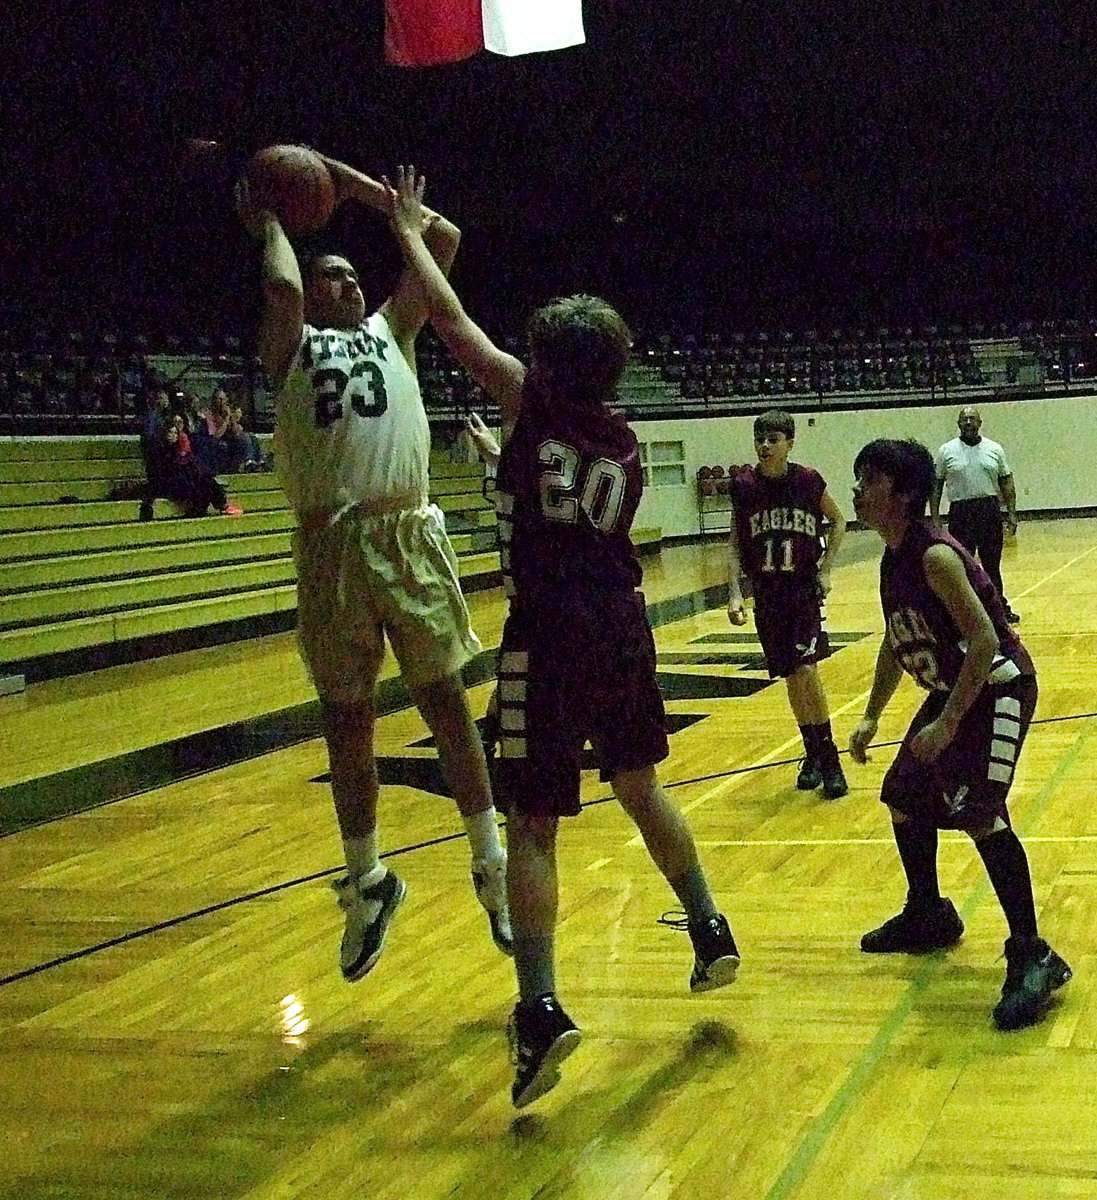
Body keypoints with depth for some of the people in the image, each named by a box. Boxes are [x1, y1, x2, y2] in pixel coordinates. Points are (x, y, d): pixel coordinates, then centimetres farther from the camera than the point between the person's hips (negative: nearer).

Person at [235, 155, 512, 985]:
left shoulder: (389, 330, 19)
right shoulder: (293, 345, 11)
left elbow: (445, 239, 13)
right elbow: (281, 287, -12)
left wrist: (347, 179, 18)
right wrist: (268, 225, 7)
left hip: (407, 535, 1)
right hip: (333, 544, -1)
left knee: (448, 705, 3)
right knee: (347, 722, 7)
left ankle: (492, 864, 15)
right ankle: (368, 883, 21)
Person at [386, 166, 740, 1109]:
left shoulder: (531, 403, -5)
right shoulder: (627, 444, 9)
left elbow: (453, 321, 3)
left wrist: (410, 233, 16)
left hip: (549, 638, -6)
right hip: (622, 626, 6)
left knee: (533, 824, -5)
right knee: (640, 786, 25)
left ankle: (540, 1009, -14)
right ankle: (711, 934, 36)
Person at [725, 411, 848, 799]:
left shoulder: (808, 481, -7)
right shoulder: (743, 486, -2)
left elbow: (838, 522, 8)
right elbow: (735, 543, 5)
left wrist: (825, 569, -2)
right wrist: (735, 593, -4)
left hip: (805, 588, -3)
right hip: (767, 594, 3)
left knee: (806, 670, -16)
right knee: (792, 678, 9)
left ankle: (828, 759, -3)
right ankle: (813, 755, 26)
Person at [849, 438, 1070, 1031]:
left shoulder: (935, 555, -24)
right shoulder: (893, 560, 4)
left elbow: (985, 640, -29)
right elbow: (896, 643, 18)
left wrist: (946, 725, -30)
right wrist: (871, 717, 18)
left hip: (997, 686, -10)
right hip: (952, 687, 10)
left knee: (976, 810, -24)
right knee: (905, 796, 18)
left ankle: (1033, 958, -18)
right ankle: (929, 917, 38)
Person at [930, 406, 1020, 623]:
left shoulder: (994, 449, 6)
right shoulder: (946, 451, 1)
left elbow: (1006, 483, 10)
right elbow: (936, 486, 3)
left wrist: (1011, 513, 3)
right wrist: (935, 519, -3)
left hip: (990, 511, 2)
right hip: (960, 513, -2)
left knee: (992, 564, 10)